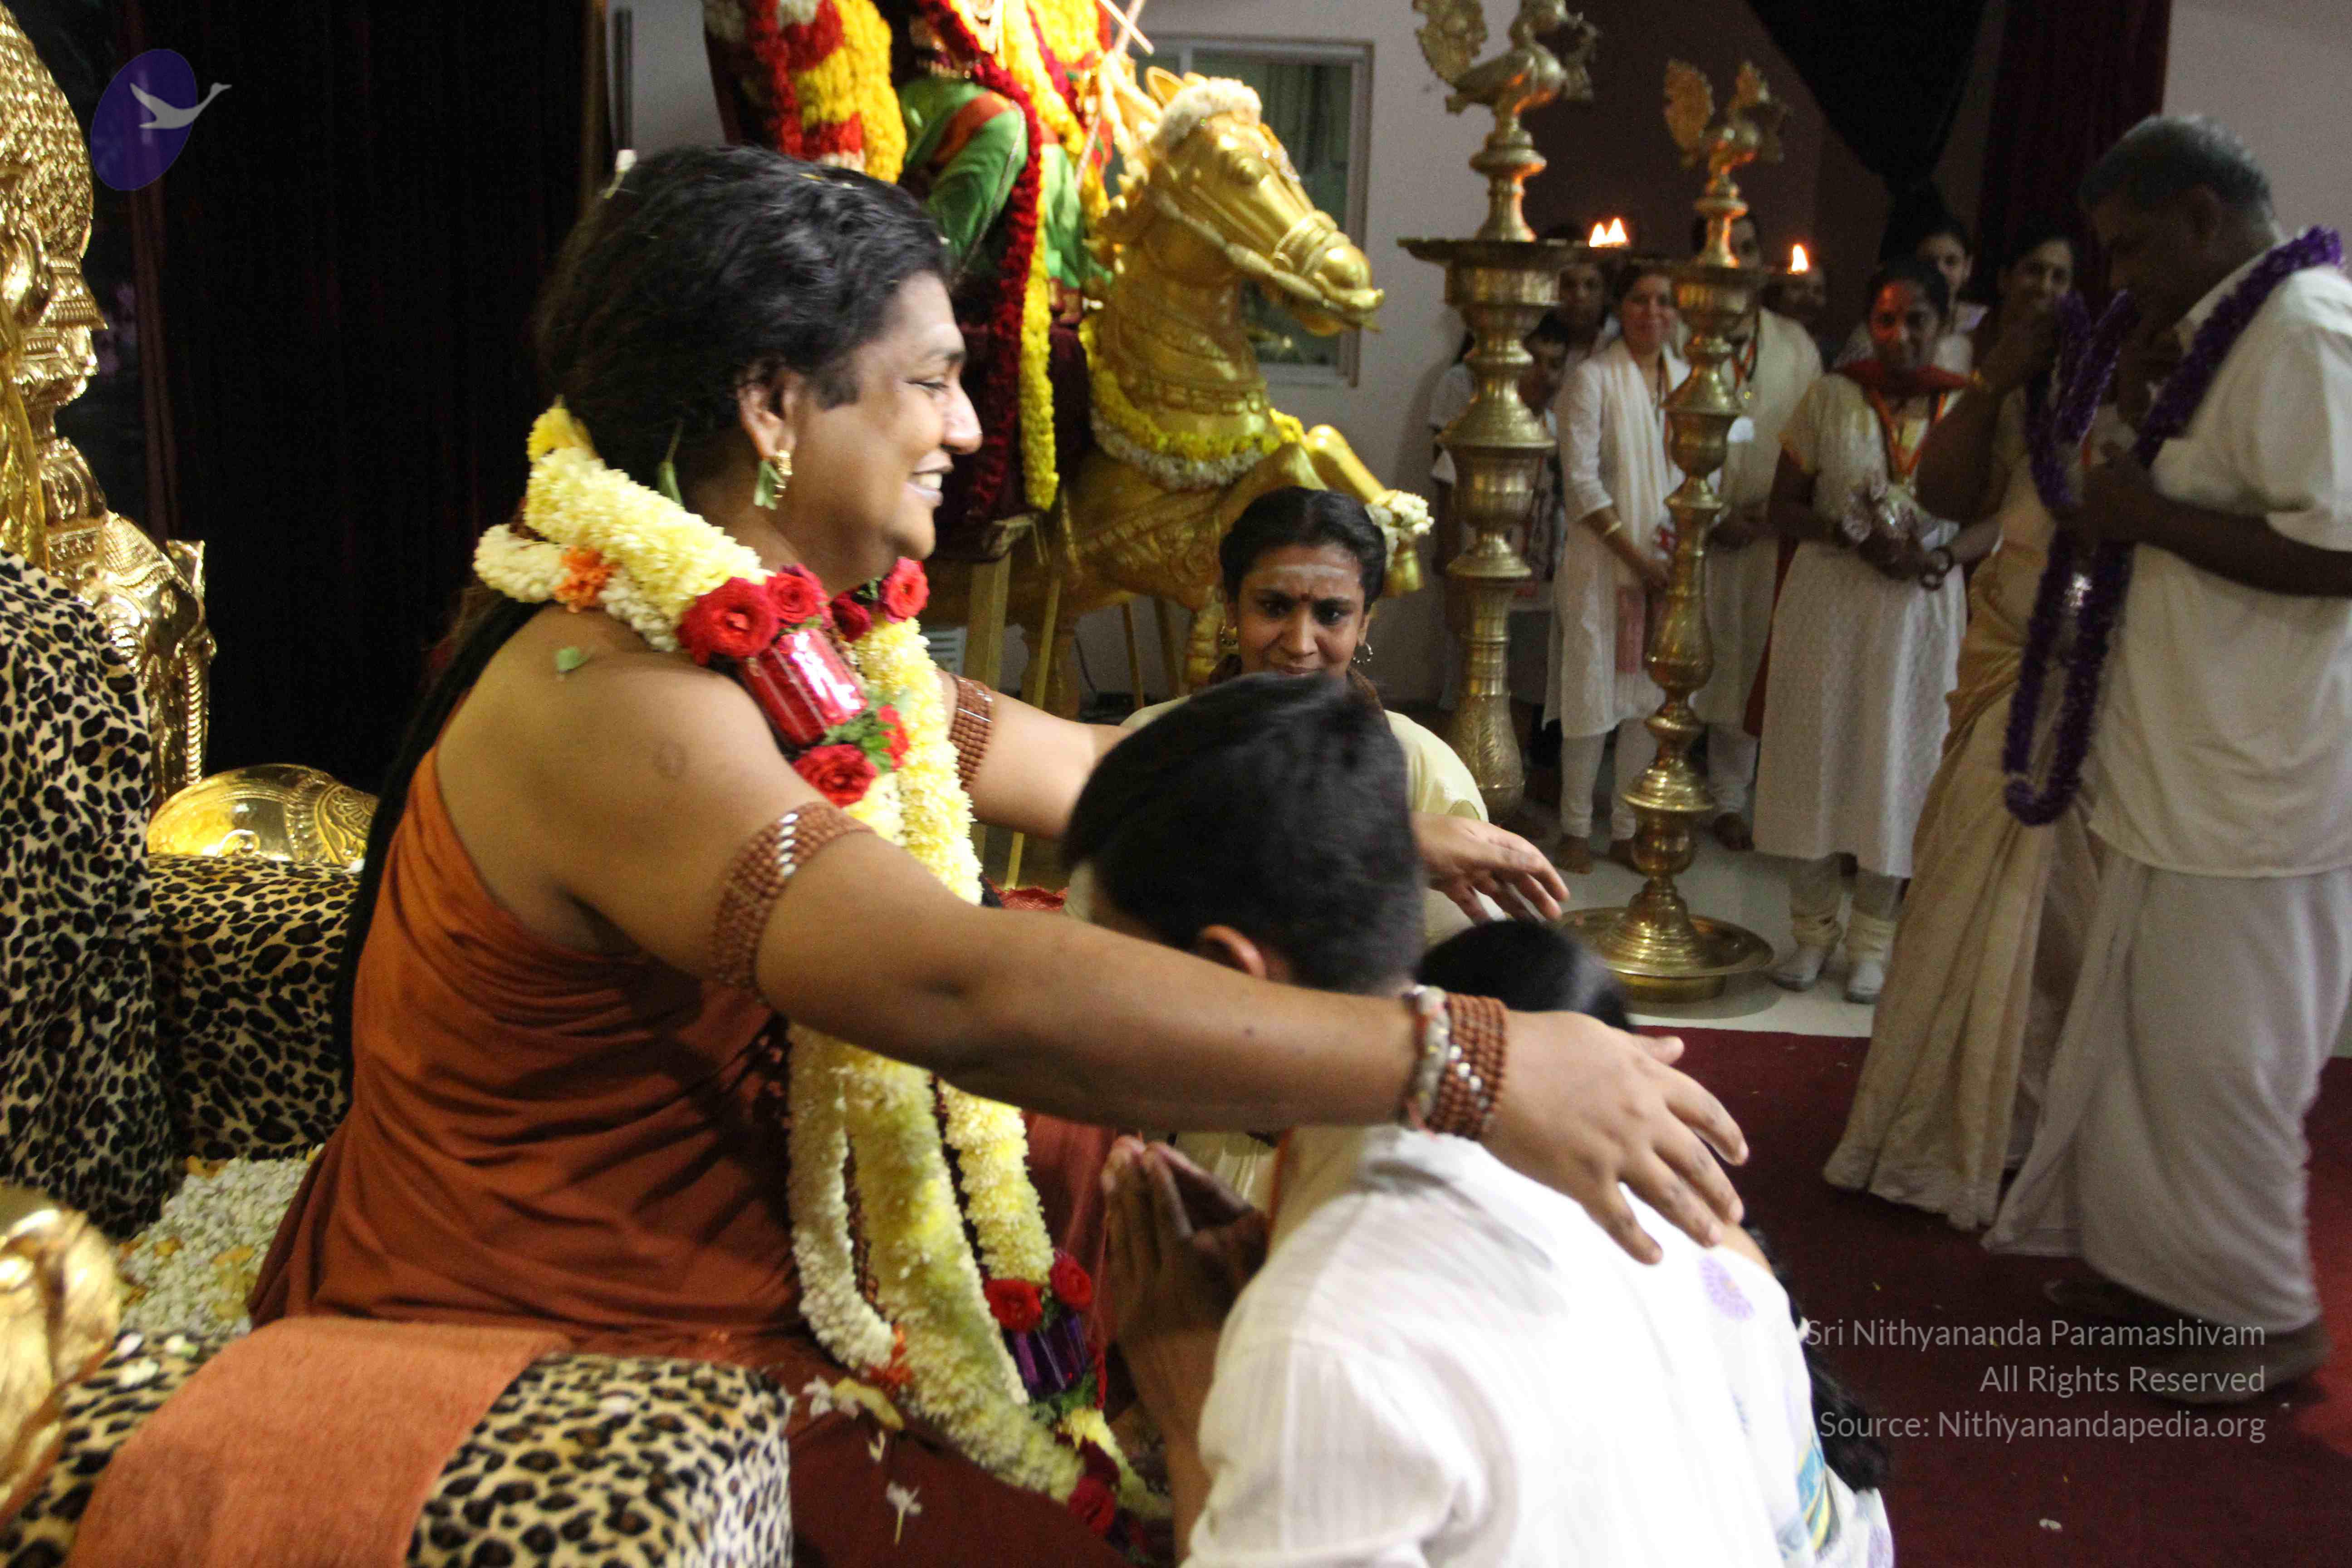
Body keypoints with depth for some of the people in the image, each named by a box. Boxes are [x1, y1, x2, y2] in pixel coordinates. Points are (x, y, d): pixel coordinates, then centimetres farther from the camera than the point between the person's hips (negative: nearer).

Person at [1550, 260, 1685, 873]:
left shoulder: (1688, 380, 11)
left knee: (1652, 695, 6)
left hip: (1668, 561, 5)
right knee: (1595, 690, -2)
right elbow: (1581, 479, -10)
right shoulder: (1593, 378, -5)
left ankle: (1628, 827, 16)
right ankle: (1576, 827, 10)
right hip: (1602, 558, -4)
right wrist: (1634, 555, -14)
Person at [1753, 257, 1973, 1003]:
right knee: (1817, 753, 5)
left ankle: (1872, 939, 19)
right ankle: (1812, 928, 19)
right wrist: (1852, 537, -17)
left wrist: (1943, 552, -14)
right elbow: (1782, 508, 0)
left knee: (1896, 761, 5)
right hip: (1828, 597, 0)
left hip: (1921, 606, 0)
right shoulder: (1831, 397, 0)